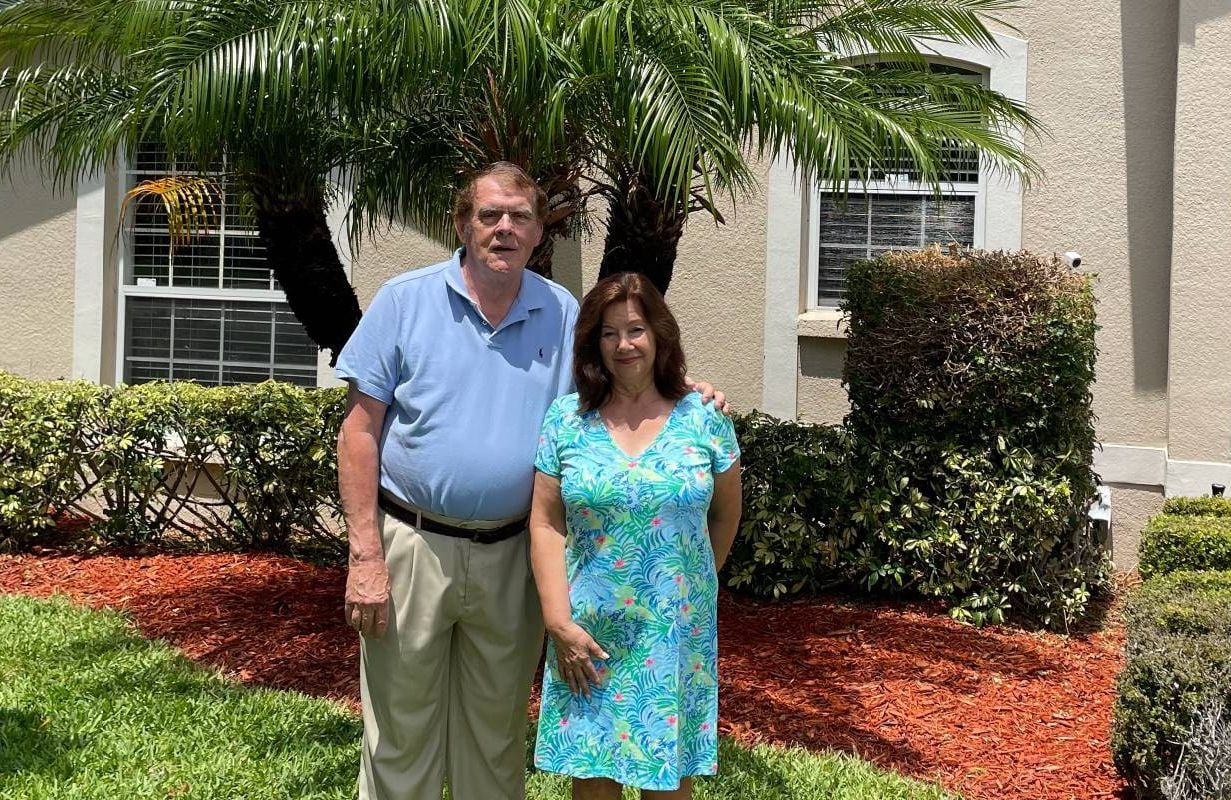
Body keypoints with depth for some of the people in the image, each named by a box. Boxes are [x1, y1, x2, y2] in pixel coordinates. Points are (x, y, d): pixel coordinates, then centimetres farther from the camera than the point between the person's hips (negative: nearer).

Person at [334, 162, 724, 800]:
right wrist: (365, 556, -11)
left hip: (510, 556, 2)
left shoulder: (563, 315, 6)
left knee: (496, 742, 15)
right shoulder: (405, 300, -2)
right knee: (400, 742, 6)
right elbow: (360, 430, -4)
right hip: (412, 544, -2)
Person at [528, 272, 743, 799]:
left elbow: (725, 515, 11)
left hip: (674, 636, 0)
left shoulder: (703, 421, -1)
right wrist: (559, 622, -8)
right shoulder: (566, 420, 0)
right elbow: (546, 525, -2)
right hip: (588, 635, 1)